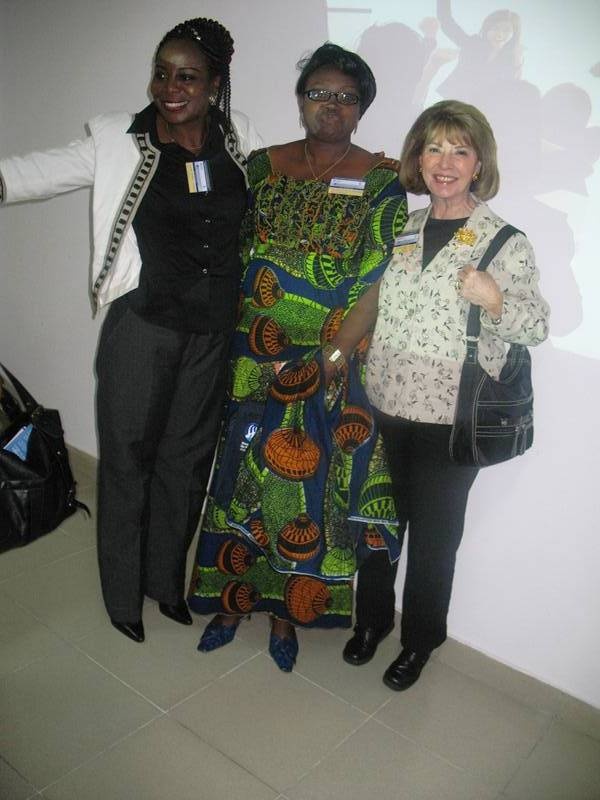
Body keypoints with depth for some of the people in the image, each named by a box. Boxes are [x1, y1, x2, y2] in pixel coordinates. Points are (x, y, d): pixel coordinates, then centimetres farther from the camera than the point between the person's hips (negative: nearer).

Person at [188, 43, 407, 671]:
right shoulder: (262, 168, 6)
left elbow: (377, 288, -8)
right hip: (253, 363, 3)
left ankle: (286, 612, 28)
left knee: (306, 486, 6)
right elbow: (238, 260, 6)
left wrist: (326, 361, -15)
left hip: (332, 370, -2)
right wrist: (260, 354, -3)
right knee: (244, 477, 10)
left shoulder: (381, 183, -3)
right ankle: (233, 599, 31)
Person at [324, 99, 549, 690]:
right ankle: (371, 619, 42)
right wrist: (336, 352, 9)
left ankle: (419, 641, 36)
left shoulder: (506, 242, -7)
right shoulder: (402, 229, 6)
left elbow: (538, 327, -5)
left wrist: (494, 299, -22)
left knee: (433, 535, 11)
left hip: (450, 420, -4)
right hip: (383, 405, 4)